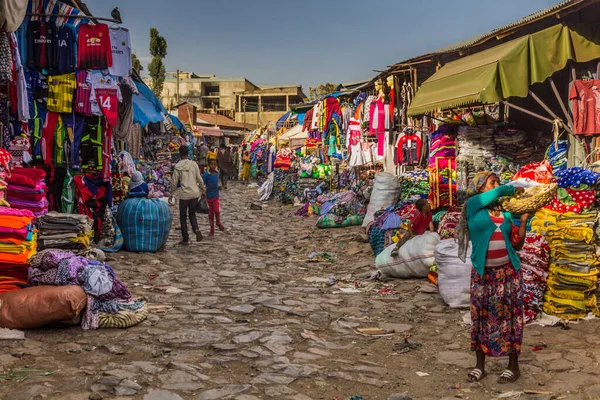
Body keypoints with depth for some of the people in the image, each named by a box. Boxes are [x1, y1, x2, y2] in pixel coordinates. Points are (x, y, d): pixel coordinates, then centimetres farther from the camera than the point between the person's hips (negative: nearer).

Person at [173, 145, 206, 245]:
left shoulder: (178, 166, -6)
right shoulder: (194, 164, 0)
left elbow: (174, 182, -4)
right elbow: (199, 179, 3)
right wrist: (203, 190, 17)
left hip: (184, 195, -3)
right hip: (195, 194, 3)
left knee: (183, 217, 11)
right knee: (192, 214, 20)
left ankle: (185, 239, 14)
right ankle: (196, 230, -6)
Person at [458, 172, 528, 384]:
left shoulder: (506, 213, 9)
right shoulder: (473, 205, -1)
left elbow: (516, 244, 9)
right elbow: (500, 191, -9)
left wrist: (523, 221, -1)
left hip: (508, 271, 2)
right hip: (483, 272, -2)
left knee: (509, 315, 3)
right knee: (480, 316, 4)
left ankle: (513, 366, 12)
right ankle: (480, 365, 16)